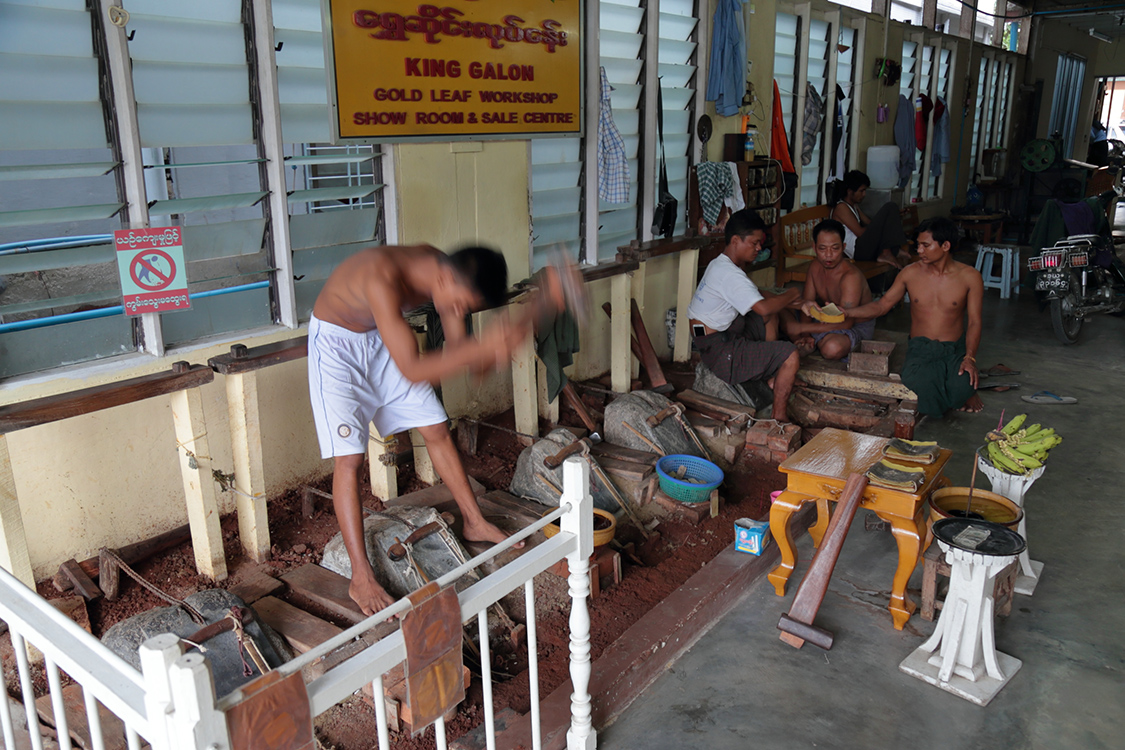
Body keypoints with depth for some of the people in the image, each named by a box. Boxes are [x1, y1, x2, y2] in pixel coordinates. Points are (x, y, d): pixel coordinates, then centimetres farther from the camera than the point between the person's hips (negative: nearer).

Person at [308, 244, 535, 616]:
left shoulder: (446, 272, -17)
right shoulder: (383, 278, -40)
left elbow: (458, 346, -10)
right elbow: (412, 371, -41)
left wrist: (489, 352, -31)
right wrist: (482, 346, -48)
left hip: (382, 339, 7)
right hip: (336, 344, -7)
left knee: (437, 431, 8)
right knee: (349, 457, -12)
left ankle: (475, 523, 25)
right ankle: (361, 578, -3)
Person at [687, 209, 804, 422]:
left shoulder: (720, 264, 11)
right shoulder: (729, 274, -23)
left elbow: (755, 294, 22)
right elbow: (763, 307, -32)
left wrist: (785, 301, 7)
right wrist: (790, 295, -12)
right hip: (719, 352, -11)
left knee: (770, 317, 24)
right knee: (790, 354, -15)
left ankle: (772, 376, 25)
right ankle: (779, 418, -7)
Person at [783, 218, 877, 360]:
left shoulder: (851, 276, -29)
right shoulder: (815, 268, -5)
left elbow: (845, 323, -33)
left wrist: (801, 328, -32)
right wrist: (805, 335, -22)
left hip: (856, 326, -7)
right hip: (826, 319, 7)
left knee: (833, 348, -41)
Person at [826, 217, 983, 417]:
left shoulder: (969, 276, -1)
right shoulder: (911, 273, 4)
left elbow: (974, 321, -4)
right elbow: (882, 305, 9)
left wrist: (970, 358, -20)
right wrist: (843, 312, -6)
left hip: (955, 349, -1)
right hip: (921, 348, 1)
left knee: (965, 384, -35)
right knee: (915, 382, -36)